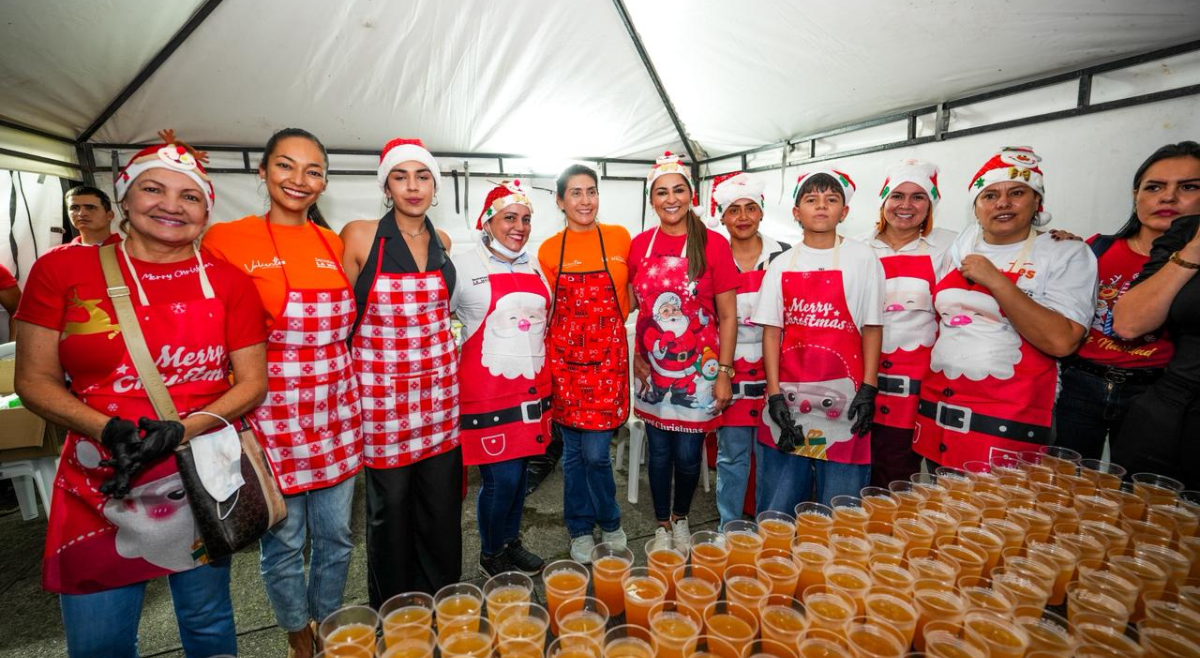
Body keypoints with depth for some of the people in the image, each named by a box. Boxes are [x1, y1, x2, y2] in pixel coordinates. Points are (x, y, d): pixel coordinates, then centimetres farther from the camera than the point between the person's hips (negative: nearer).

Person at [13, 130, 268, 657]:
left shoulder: (228, 281, -2)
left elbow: (252, 382, -3)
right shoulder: (63, 270, -1)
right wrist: (109, 430, -17)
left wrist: (181, 431, -18)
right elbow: (34, 381, 0)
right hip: (98, 486, 1)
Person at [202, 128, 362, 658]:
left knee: (335, 538, 16)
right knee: (284, 543, 13)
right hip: (273, 416, -3)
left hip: (336, 414, 4)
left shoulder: (334, 244, 6)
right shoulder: (226, 240, -6)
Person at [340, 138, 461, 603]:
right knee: (389, 502, 9)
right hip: (382, 388, -3)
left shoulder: (443, 242, 7)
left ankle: (443, 600, 34)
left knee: (442, 498, 12)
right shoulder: (359, 237, -6)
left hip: (438, 386, 4)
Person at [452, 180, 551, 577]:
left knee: (518, 472, 15)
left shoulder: (534, 268, 11)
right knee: (501, 478, -1)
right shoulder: (463, 267, -7)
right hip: (487, 391, -5)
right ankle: (490, 556, 23)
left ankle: (511, 543, 35)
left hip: (532, 388, 6)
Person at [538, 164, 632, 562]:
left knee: (596, 451, -2)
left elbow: (633, 292, 12)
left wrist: (605, 320, -2)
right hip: (565, 358, 1)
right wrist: (544, 368, 1)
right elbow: (546, 312, 8)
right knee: (573, 451, 10)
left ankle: (609, 523, 26)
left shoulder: (619, 237, 2)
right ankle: (581, 530, 30)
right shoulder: (549, 250, 3)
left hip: (607, 356, -1)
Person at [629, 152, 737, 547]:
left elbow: (728, 315, -6)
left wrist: (724, 373, -8)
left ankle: (681, 518, 37)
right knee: (659, 451, 13)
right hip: (653, 366, 2)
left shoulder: (713, 244, -8)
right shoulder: (639, 245, 1)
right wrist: (635, 361, 5)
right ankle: (661, 525, 35)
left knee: (688, 455, 8)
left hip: (698, 367, -2)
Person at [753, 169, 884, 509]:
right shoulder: (782, 264, 7)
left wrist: (868, 390, -6)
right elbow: (772, 331, 4)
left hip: (843, 398, -1)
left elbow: (872, 328, 2)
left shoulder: (862, 258, 2)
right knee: (777, 509, 9)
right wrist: (775, 394, -4)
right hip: (789, 395, 2)